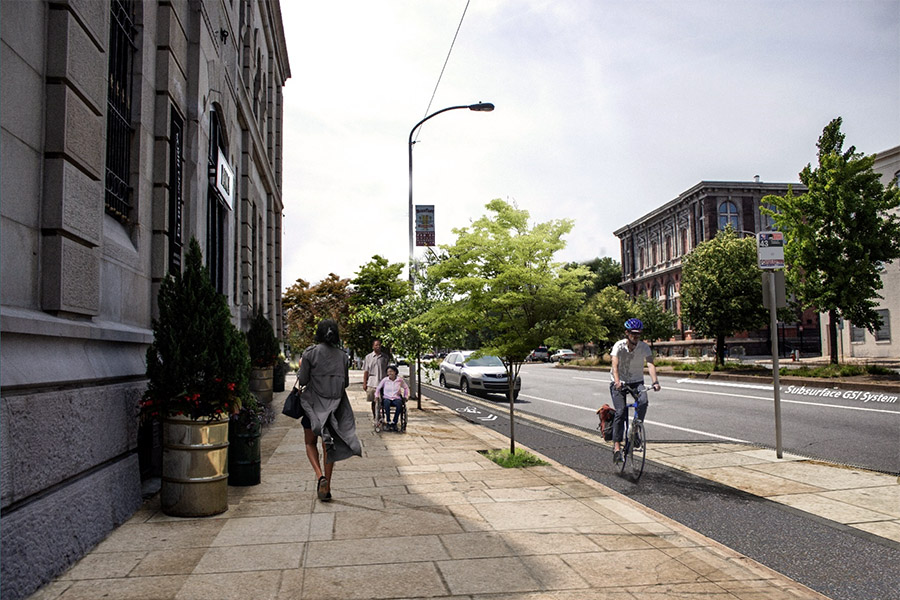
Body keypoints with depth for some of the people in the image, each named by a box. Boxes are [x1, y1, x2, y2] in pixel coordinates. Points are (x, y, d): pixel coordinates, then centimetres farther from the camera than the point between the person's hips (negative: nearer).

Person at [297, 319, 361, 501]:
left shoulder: (310, 353, -10)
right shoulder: (343, 355, 1)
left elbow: (302, 380, -8)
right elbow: (346, 382, 6)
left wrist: (301, 367, 11)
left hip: (314, 404, -3)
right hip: (335, 405, 3)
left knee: (310, 442, 13)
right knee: (329, 445, 11)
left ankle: (320, 476, -10)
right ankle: (326, 488, 11)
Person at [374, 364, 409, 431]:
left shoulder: (400, 380, 5)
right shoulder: (385, 380, 4)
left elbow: (406, 388, 20)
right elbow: (378, 388, 16)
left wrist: (406, 396, 11)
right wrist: (377, 395, 4)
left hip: (396, 398, 0)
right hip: (387, 398, 0)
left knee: (399, 404, -36)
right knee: (387, 402, -38)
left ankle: (394, 423, -26)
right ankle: (388, 422, -29)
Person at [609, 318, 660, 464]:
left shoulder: (644, 347, -11)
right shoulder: (619, 346, -17)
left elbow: (650, 364, -23)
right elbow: (615, 366, -28)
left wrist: (655, 381, -40)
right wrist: (617, 382, -46)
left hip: (636, 382, 2)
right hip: (619, 383, -2)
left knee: (643, 401, -28)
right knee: (620, 412, -16)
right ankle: (617, 446, -8)